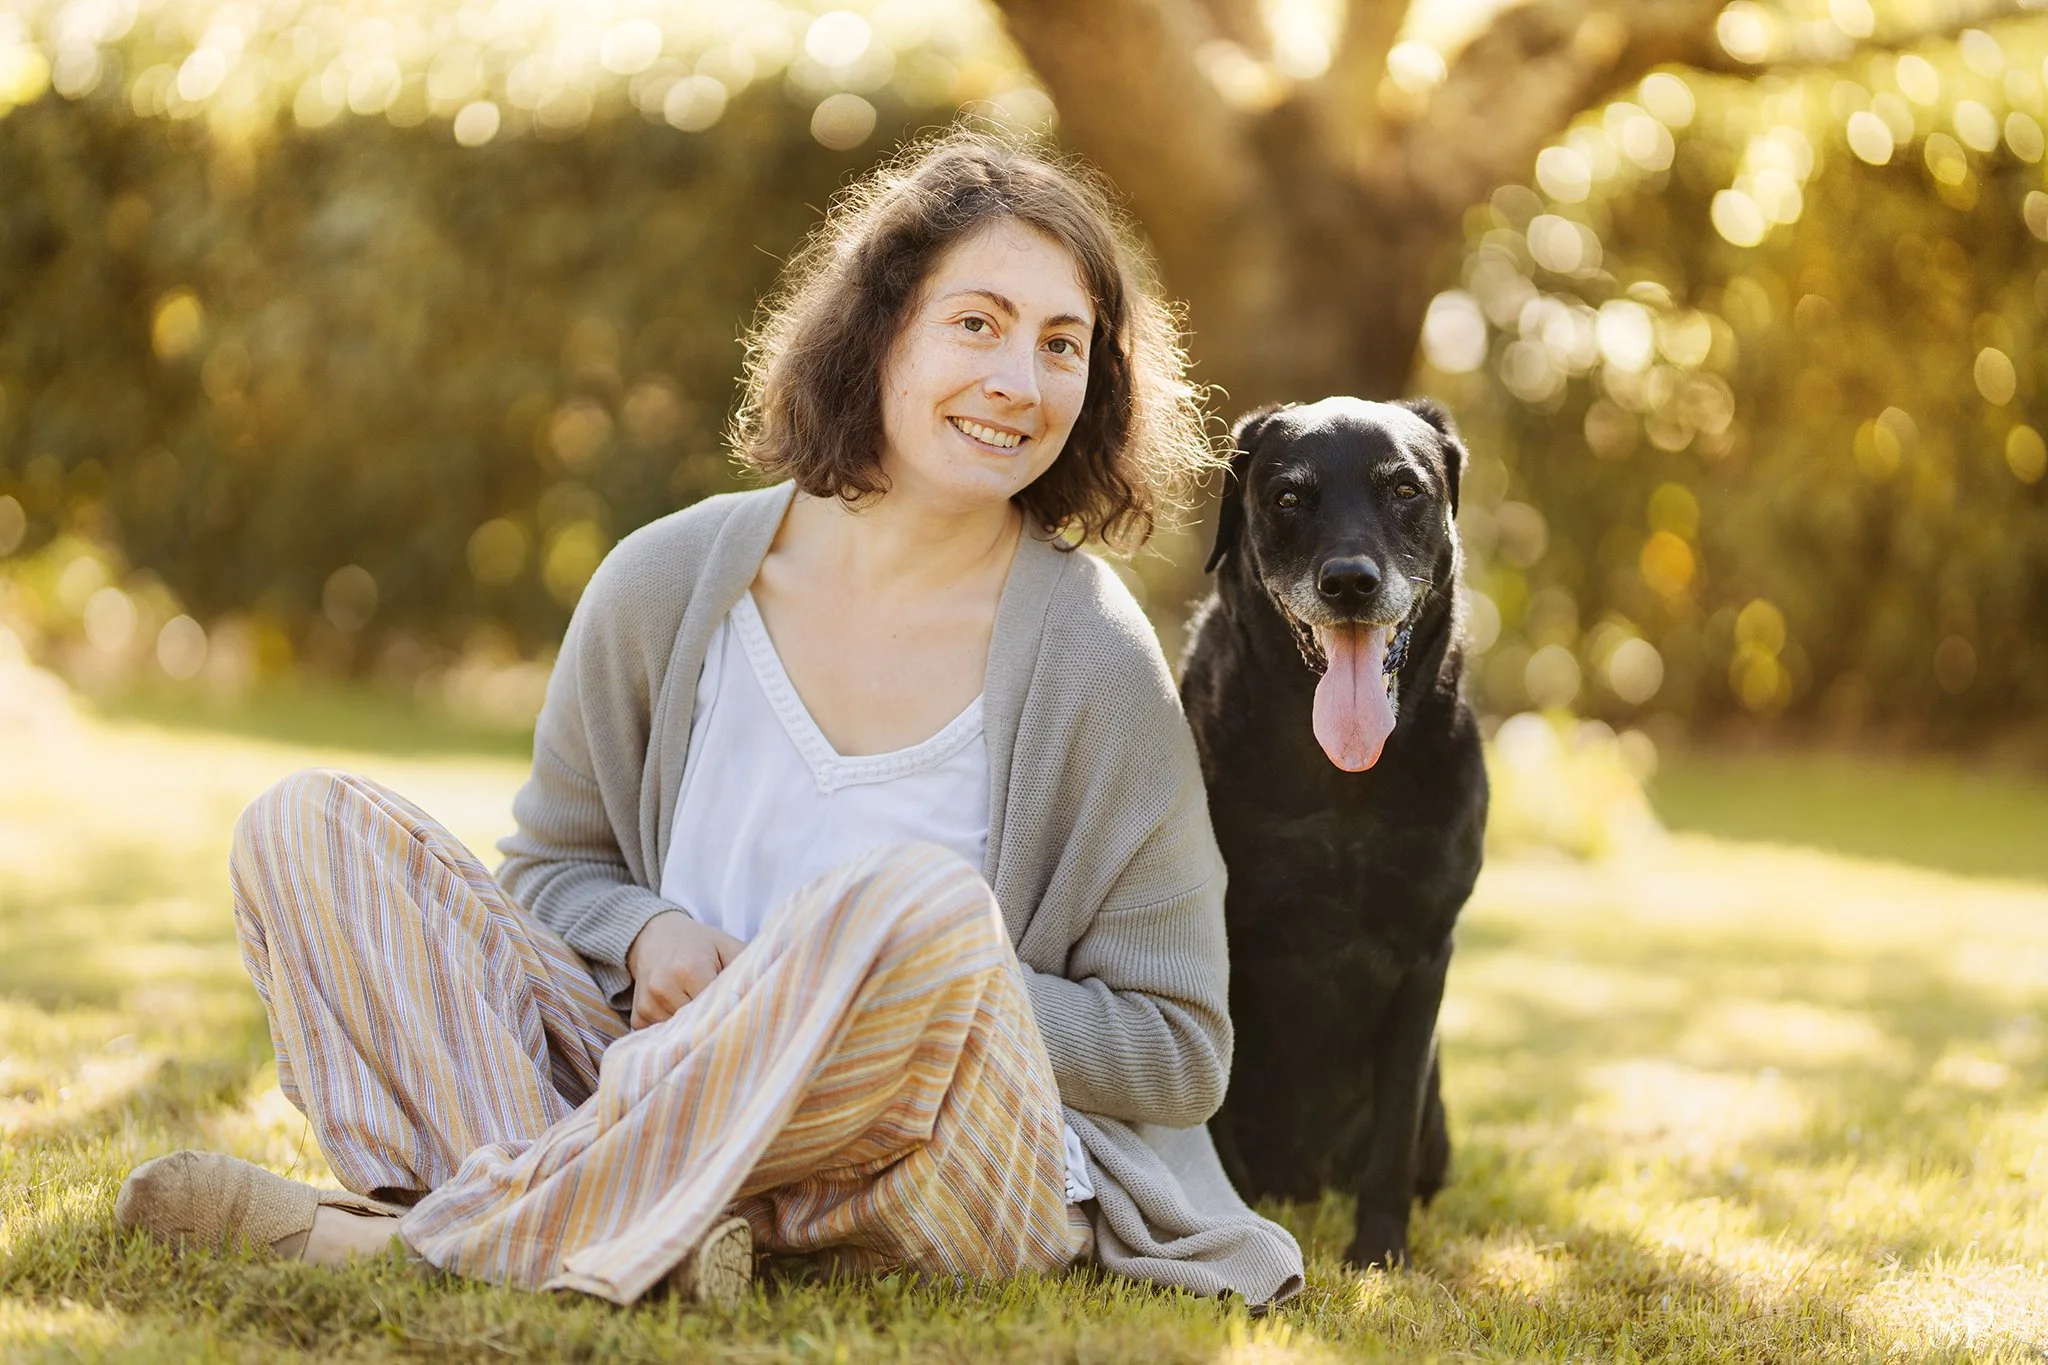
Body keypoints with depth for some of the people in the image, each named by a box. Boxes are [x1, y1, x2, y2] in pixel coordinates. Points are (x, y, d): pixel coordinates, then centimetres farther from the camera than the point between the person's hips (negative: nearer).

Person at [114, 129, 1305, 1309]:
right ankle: (623, 1216, -29)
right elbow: (556, 865, 15)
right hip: (668, 1098, 4)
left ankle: (434, 1235, -25)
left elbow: (1181, 1051, -3)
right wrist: (646, 937, -9)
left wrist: (924, 1000, -17)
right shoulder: (671, 582, 1)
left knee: (921, 904, -36)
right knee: (308, 827, -6)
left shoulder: (1091, 659, -8)